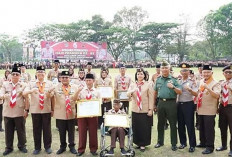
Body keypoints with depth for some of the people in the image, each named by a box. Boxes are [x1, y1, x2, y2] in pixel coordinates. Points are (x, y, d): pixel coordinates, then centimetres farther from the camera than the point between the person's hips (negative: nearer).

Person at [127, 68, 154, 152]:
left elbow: (151, 98, -3)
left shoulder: (148, 85, 0)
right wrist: (132, 91, -26)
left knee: (144, 128, 2)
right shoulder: (132, 85, 10)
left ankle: (143, 144, 13)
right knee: (136, 127, 7)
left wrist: (151, 109, -9)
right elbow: (128, 94, -4)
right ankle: (138, 143, 22)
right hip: (135, 110, 3)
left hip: (145, 110, -3)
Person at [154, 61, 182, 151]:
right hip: (161, 102, 3)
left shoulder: (173, 79, -1)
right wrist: (154, 104, 15)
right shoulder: (158, 79, 9)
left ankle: (174, 144, 13)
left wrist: (173, 87, -22)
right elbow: (155, 93, 16)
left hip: (171, 103, -3)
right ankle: (160, 141, 25)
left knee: (173, 124, 2)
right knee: (160, 123, 12)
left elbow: (180, 92, -5)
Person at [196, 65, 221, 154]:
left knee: (209, 129, -2)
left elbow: (217, 95, -28)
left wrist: (208, 88, -39)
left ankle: (210, 147, 8)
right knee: (201, 128, 18)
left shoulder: (215, 84, -12)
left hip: (209, 111, -7)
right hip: (201, 110, 7)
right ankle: (203, 143, 33)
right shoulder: (201, 82, 11)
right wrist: (197, 104, 21)